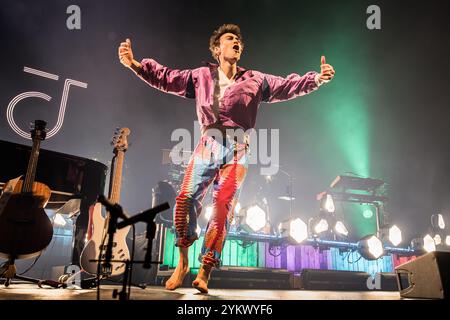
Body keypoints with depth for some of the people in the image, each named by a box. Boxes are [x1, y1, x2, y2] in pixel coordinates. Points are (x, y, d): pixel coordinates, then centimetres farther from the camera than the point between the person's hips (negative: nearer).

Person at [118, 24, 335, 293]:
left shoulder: (255, 80, 14)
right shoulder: (201, 76, 14)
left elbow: (288, 86, 6)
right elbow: (166, 77, 8)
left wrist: (317, 79, -10)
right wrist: (135, 64, -4)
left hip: (237, 149, 0)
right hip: (208, 144, 0)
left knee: (223, 209, -7)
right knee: (186, 198, -17)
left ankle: (205, 272, 3)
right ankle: (183, 262, 3)